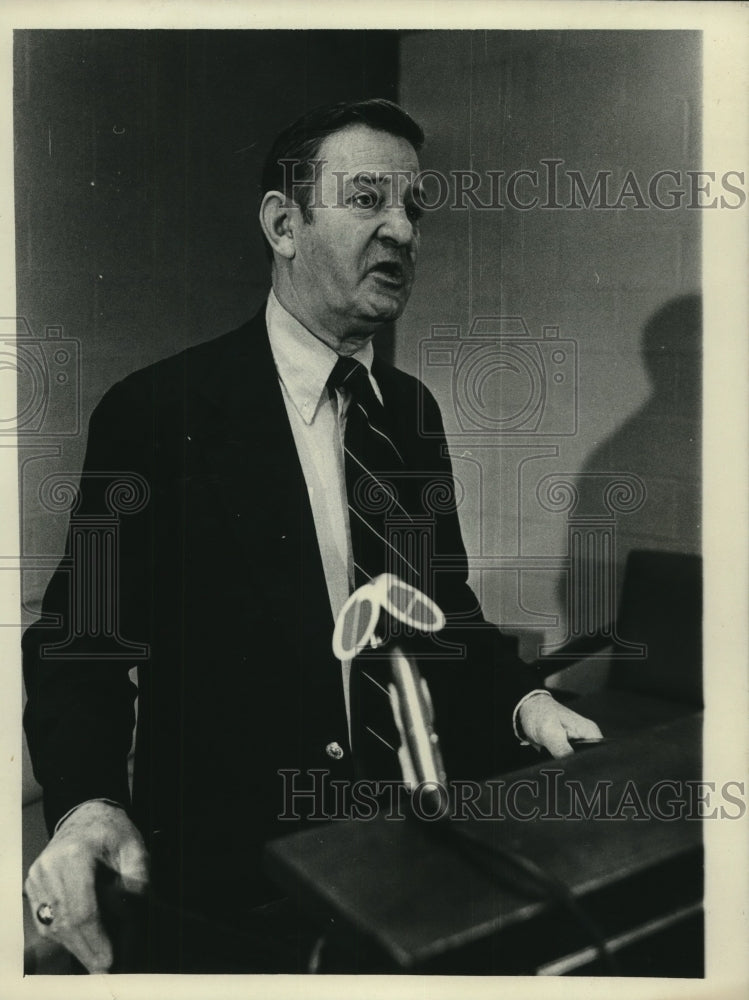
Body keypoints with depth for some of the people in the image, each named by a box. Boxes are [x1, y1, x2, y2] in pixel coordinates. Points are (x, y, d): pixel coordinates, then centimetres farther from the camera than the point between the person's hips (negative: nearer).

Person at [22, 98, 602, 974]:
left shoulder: (412, 409, 3)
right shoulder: (157, 411, -14)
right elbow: (81, 635, -12)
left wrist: (522, 701, -6)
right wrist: (86, 805, -28)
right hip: (230, 883, -4)